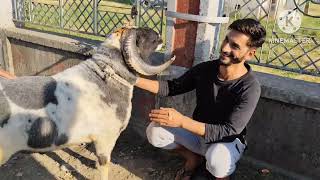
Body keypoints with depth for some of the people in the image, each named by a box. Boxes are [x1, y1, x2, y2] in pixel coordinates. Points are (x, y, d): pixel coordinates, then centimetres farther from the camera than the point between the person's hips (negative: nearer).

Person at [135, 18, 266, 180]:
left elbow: (229, 131, -30)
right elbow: (172, 87, -1)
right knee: (154, 131, -17)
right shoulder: (205, 69, -11)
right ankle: (193, 158, 9)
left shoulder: (250, 88, -26)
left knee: (216, 160, -39)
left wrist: (181, 121, -41)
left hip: (228, 141, -4)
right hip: (198, 132, 4)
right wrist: (135, 80, -16)